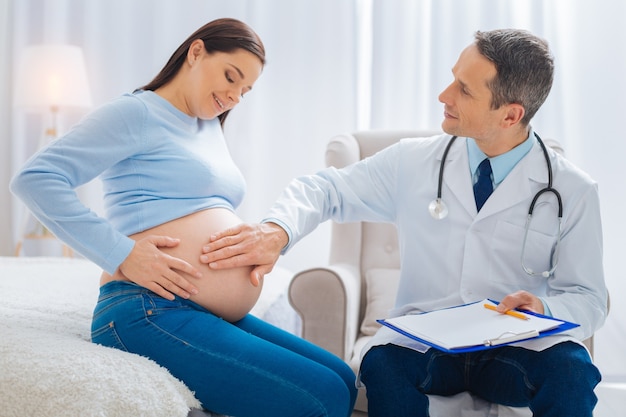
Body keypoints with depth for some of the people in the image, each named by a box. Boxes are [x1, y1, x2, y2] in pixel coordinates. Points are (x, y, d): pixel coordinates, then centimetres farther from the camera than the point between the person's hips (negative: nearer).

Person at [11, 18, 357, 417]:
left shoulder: (211, 128, 23)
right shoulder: (137, 113, -2)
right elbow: (35, 179, -11)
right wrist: (123, 254, -18)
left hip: (221, 318, 9)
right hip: (152, 312, -9)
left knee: (343, 381, 0)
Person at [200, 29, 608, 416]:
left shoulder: (573, 190, 0)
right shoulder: (414, 163, 3)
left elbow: (589, 300, 3)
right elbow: (325, 189, 6)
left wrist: (543, 310, -21)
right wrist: (277, 230, -16)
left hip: (516, 349, 0)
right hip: (421, 343, 1)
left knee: (570, 369, -32)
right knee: (382, 363, -33)